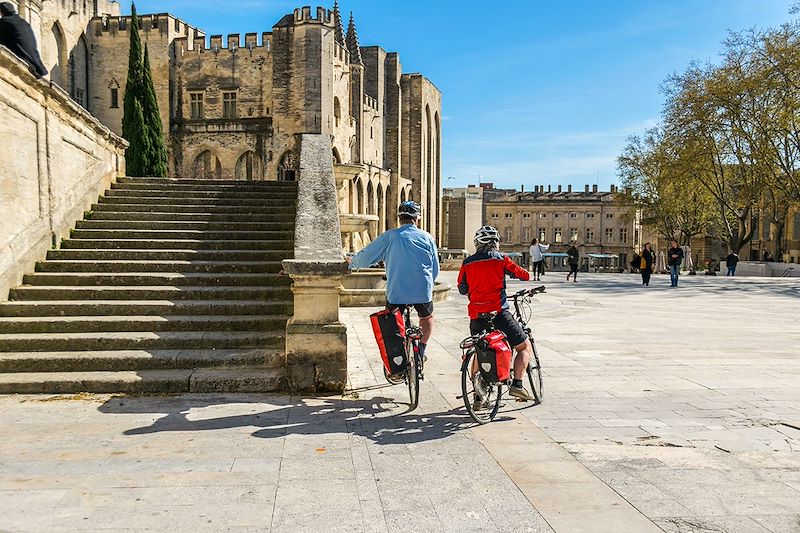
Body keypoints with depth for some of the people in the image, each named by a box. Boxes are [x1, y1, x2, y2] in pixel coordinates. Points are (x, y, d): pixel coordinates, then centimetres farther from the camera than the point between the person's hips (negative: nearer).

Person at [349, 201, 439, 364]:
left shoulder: (390, 236, -2)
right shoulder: (427, 237, 3)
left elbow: (365, 257, 1)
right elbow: (435, 270, 8)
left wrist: (353, 263, 21)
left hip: (396, 292, -1)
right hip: (423, 291, 1)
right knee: (427, 318, 28)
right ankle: (422, 349, 18)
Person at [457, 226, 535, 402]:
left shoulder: (467, 263, 8)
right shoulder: (501, 259, 0)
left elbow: (462, 289, 15)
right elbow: (525, 275, 6)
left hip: (476, 316, 4)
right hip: (498, 313, -4)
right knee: (525, 347, 11)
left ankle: (478, 395, 19)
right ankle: (517, 385, -4)